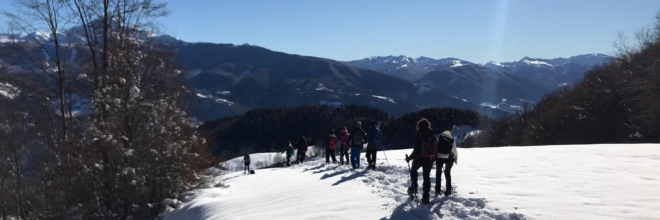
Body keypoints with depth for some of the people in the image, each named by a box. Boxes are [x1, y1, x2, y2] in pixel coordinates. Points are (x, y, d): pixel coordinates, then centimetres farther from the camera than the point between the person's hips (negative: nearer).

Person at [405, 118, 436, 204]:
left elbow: (417, 150, -18)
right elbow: (435, 149, 6)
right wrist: (432, 159, 19)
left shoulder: (419, 136, -15)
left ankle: (414, 187, 20)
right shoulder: (432, 136, 1)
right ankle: (425, 197, 7)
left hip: (420, 158, -4)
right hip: (430, 159, 4)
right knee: (426, 176, 9)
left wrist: (409, 158, -9)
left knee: (413, 170, 27)